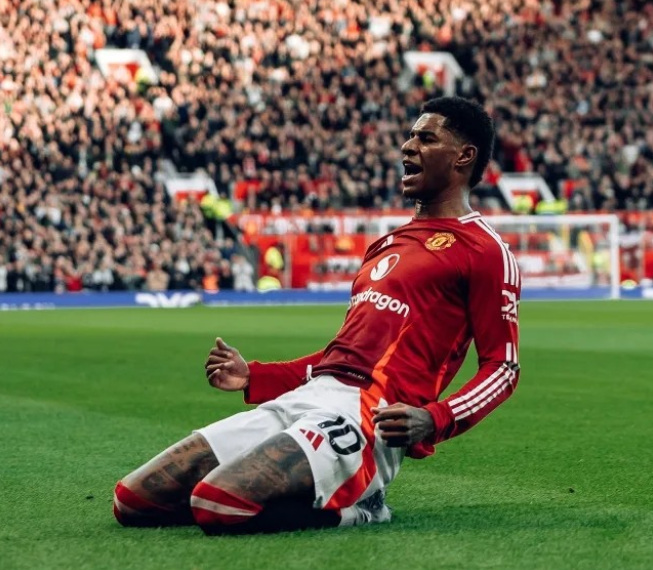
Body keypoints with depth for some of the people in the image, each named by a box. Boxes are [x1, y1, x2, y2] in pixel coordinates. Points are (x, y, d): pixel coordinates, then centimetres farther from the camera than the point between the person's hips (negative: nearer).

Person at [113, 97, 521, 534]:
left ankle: (346, 506, -5)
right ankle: (312, 494, 9)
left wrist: (433, 420, -21)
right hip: (303, 398, 9)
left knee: (217, 505, -31)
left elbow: (503, 367, -4)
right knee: (133, 502, 0)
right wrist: (254, 378, 21)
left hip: (369, 415, -9)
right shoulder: (388, 244, 26)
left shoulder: (484, 251, 0)